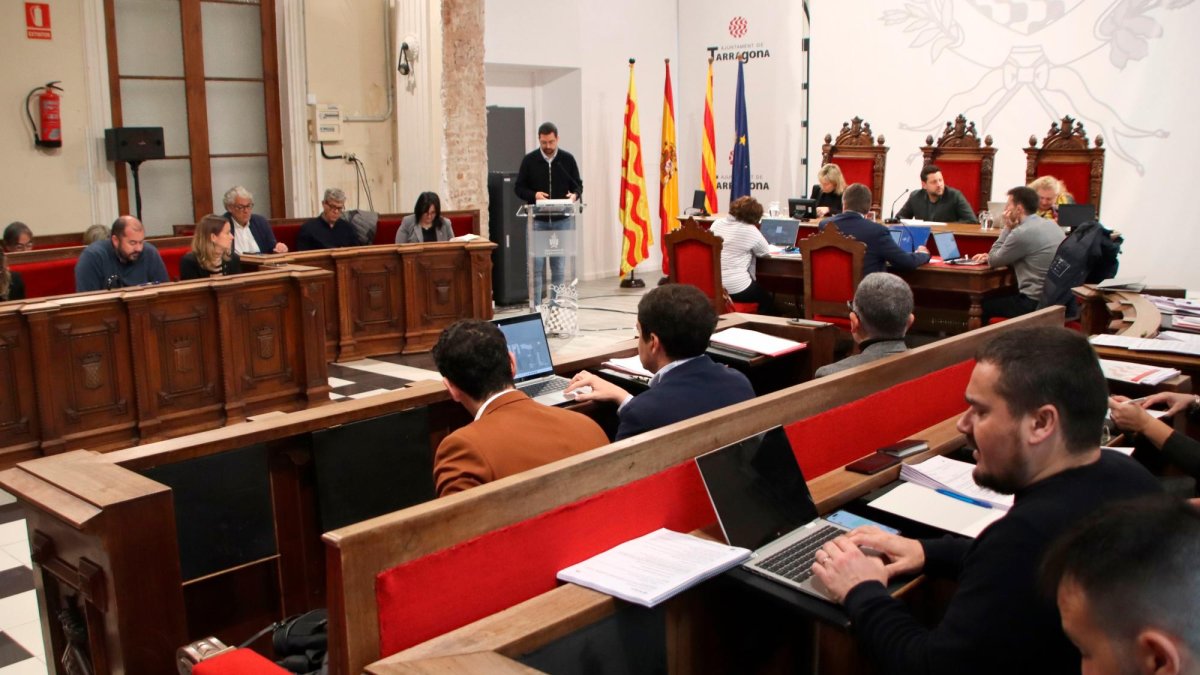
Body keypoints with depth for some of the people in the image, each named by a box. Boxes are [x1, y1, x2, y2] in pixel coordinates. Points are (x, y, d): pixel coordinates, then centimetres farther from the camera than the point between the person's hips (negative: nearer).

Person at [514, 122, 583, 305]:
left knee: (559, 266, 6)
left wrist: (575, 195, -14)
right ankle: (535, 307, 5)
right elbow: (518, 187, 3)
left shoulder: (568, 159, 3)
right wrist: (534, 195, -17)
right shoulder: (529, 160, 0)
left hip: (562, 220, 1)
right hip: (537, 221, -1)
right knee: (536, 265, -2)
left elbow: (578, 185, 9)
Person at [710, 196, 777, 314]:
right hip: (736, 288, -6)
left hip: (711, 285, 6)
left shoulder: (717, 224, 6)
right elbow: (765, 252, 5)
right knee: (767, 299, 24)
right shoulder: (751, 231, -8)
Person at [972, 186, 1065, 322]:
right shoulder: (1050, 224, 11)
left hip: (1036, 302, -9)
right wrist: (990, 256, 13)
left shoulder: (1022, 232, -18)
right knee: (993, 296, 25)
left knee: (982, 304, 7)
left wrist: (1007, 228, 0)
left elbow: (994, 261, -4)